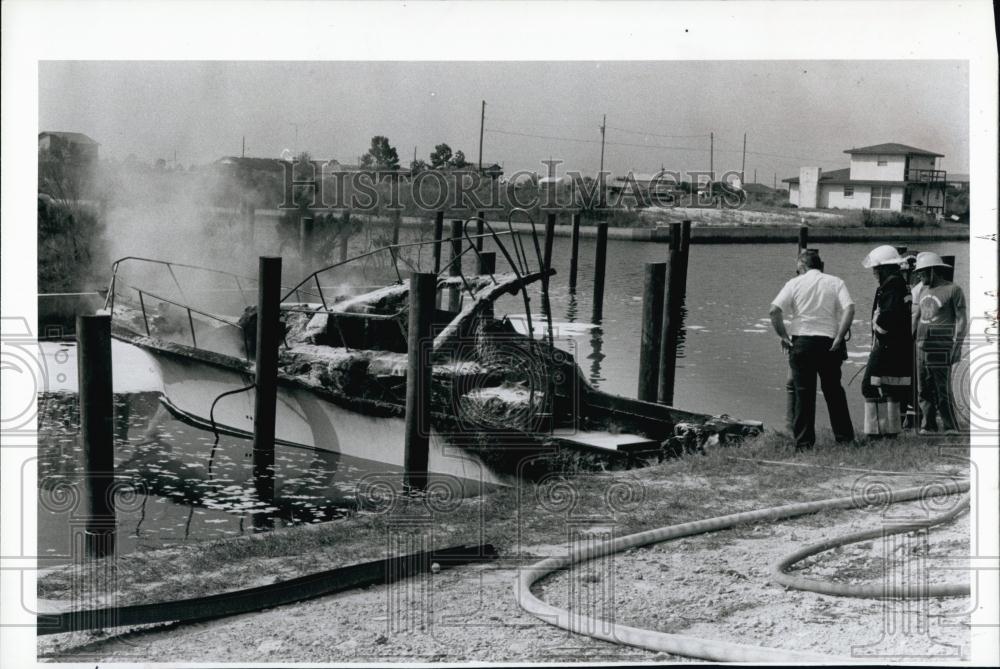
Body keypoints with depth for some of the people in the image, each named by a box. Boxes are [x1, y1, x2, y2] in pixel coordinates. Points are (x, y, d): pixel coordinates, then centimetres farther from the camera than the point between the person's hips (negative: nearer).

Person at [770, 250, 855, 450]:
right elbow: (849, 309, -10)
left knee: (803, 393, 3)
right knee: (834, 390, 14)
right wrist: (839, 337, -8)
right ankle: (844, 436, 17)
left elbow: (774, 311, -9)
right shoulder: (835, 282, 7)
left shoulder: (794, 283, 4)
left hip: (801, 341, -1)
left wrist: (784, 336, -1)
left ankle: (804, 442, 2)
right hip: (829, 342, 1)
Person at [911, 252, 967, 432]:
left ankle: (952, 429, -1)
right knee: (923, 391, 7)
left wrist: (957, 346, -14)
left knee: (943, 391, -8)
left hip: (941, 348, -7)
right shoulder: (922, 290, 16)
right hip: (921, 347, 7)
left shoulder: (953, 290, -4)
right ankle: (928, 427, 14)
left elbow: (962, 320, -6)